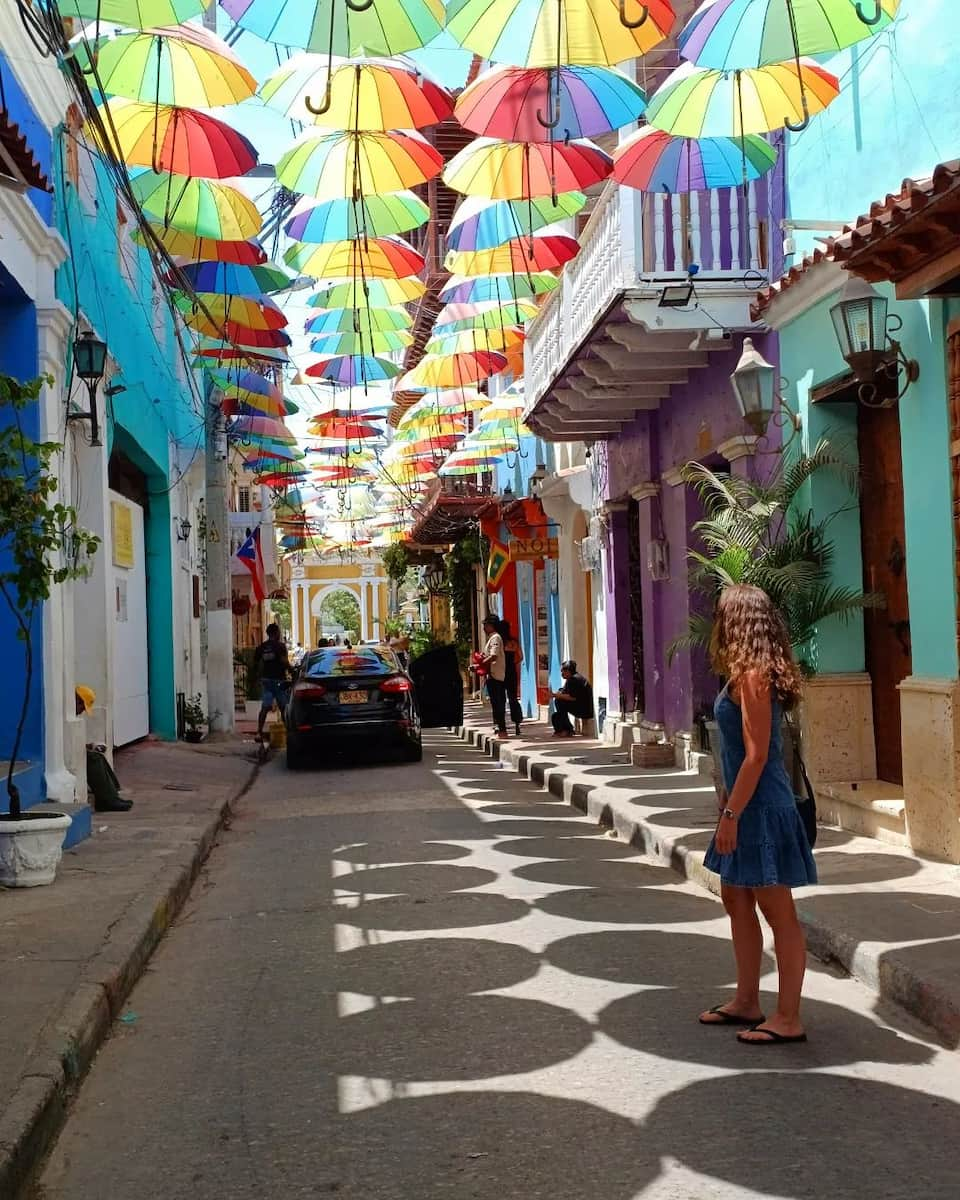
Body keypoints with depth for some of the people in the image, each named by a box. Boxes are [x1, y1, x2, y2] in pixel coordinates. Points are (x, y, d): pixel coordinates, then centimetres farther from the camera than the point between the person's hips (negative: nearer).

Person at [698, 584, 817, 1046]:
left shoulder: (752, 676, -18)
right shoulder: (748, 674, 10)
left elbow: (756, 756, -21)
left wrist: (731, 813, -19)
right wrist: (728, 799, 19)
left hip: (761, 807, -10)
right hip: (748, 805, 10)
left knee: (778, 912, -1)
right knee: (737, 900, 18)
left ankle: (787, 1018, 8)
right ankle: (746, 1002, 29)